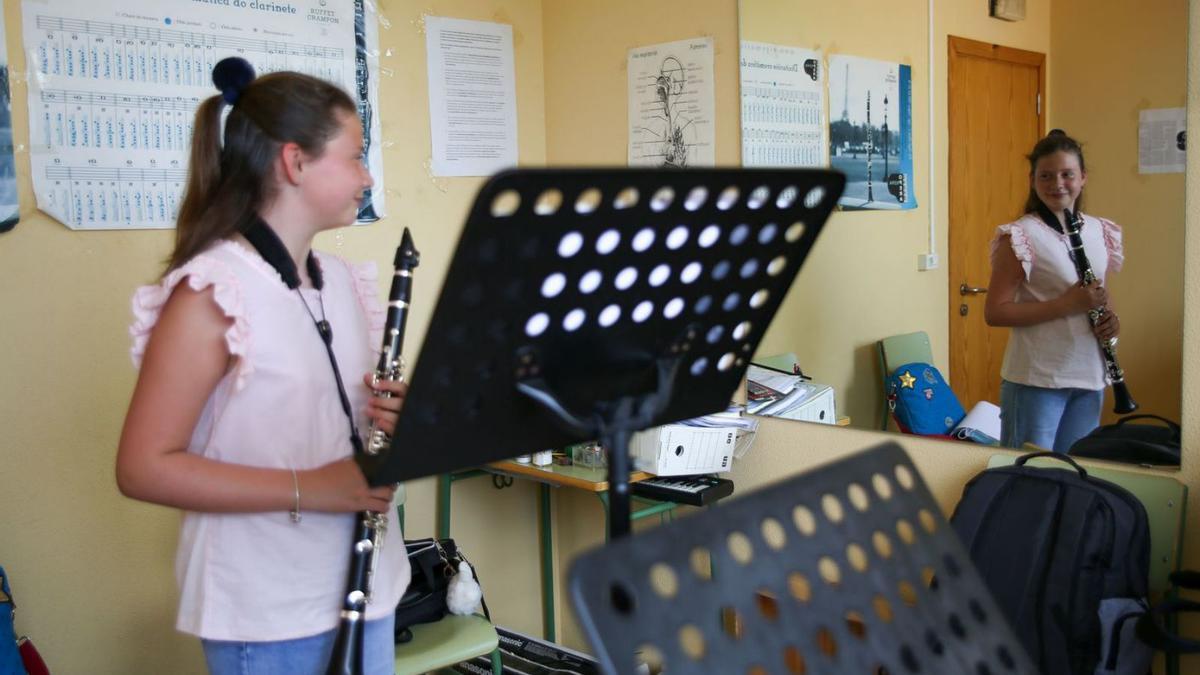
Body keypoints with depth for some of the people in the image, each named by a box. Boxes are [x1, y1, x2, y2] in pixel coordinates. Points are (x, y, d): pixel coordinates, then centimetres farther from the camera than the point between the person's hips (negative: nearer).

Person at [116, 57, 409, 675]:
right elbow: (142, 468, -17)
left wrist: (395, 422, -5)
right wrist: (305, 489, -24)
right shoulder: (211, 292, -16)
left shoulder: (342, 281, 5)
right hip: (265, 611, -7)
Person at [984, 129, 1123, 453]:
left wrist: (1110, 315, -1)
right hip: (1035, 379, -6)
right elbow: (994, 312, -16)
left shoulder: (1101, 232, 7)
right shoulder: (1020, 237, -12)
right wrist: (1066, 305, -22)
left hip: (1090, 376, 6)